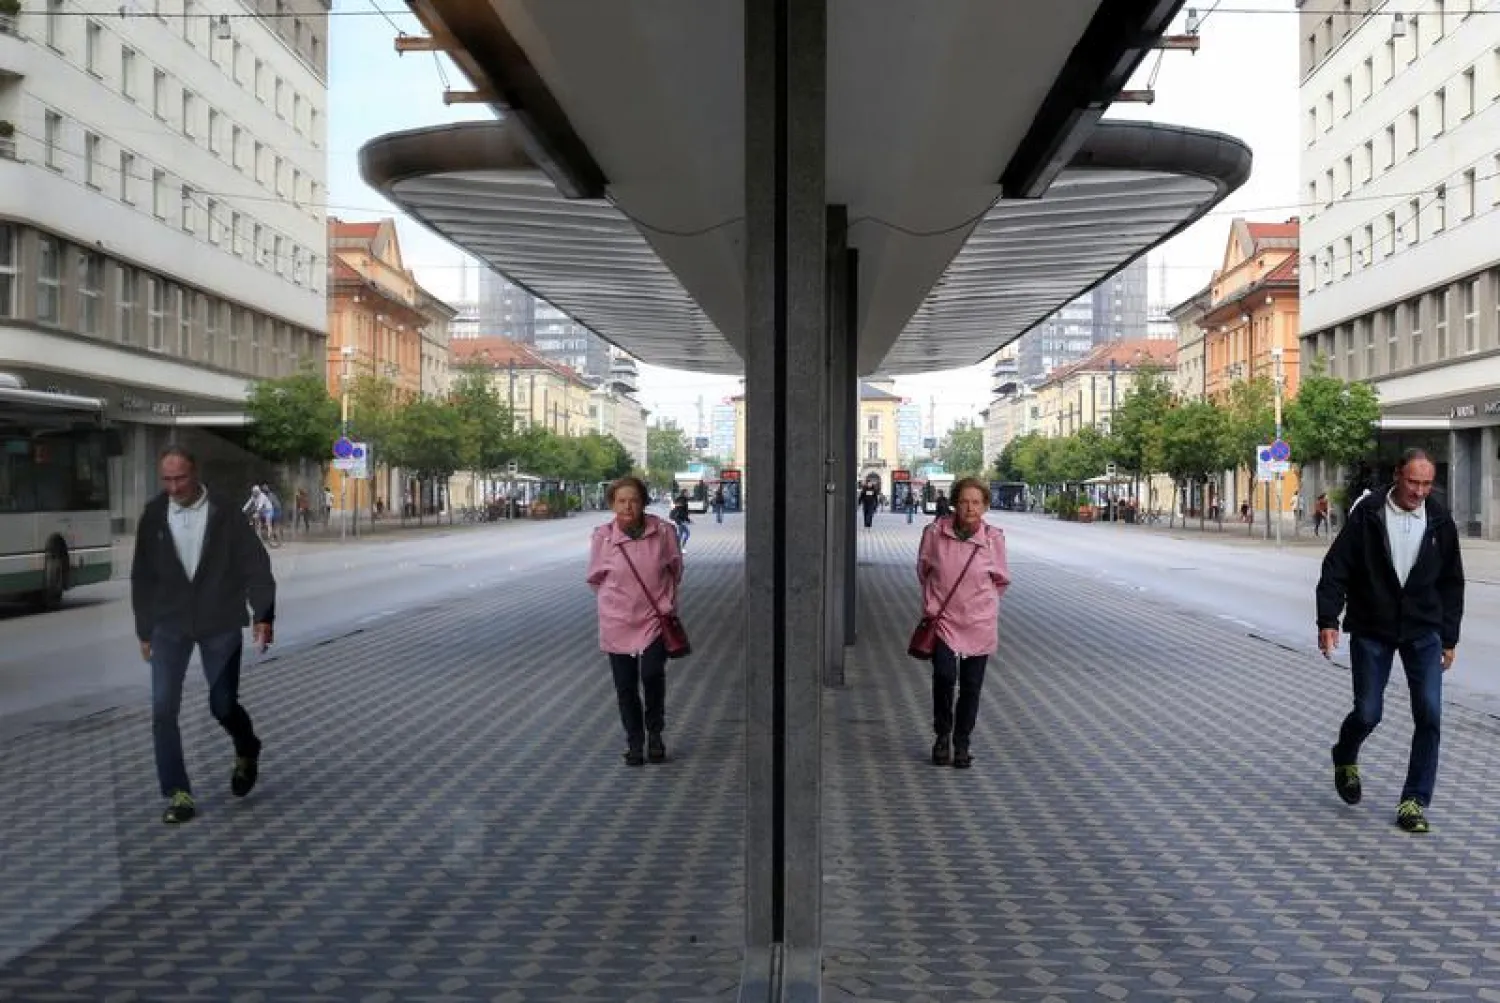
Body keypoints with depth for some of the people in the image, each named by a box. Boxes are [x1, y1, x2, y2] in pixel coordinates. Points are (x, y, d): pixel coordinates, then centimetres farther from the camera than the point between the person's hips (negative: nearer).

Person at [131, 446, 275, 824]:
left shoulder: (225, 513, -6)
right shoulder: (153, 515, 0)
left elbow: (255, 564, -7)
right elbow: (142, 576, 8)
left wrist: (262, 614, -17)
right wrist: (144, 630, 9)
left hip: (220, 625, -2)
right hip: (170, 626, 2)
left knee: (223, 705, 3)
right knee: (163, 710, -5)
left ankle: (247, 752, 35)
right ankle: (177, 793, 6)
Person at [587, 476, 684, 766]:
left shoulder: (662, 532, -9)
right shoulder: (602, 537, -8)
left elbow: (675, 568, 9)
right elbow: (595, 579, 7)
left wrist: (665, 599, 7)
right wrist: (617, 599, 7)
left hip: (656, 618, -1)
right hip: (617, 622, 1)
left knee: (652, 675, -14)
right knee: (625, 685, 7)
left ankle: (655, 734, 11)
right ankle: (634, 741, 25)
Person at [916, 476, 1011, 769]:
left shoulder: (994, 538, -7)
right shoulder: (934, 532, -8)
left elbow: (1002, 580, 9)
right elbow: (923, 569, 11)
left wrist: (978, 600, 8)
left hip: (979, 623, 1)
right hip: (941, 618, -1)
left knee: (971, 686, 6)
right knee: (944, 676, -15)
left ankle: (961, 744, 24)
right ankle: (942, 736, 9)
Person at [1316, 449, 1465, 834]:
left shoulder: (1440, 521, 1)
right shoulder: (1367, 515, -8)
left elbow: (1452, 582, 10)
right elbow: (1336, 568, -7)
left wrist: (1449, 638, 10)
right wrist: (1328, 620, -14)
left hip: (1423, 633, 2)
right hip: (1371, 632, -2)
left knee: (1429, 715, -5)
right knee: (1368, 713, 2)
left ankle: (1415, 802, 7)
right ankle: (1345, 758, 36)